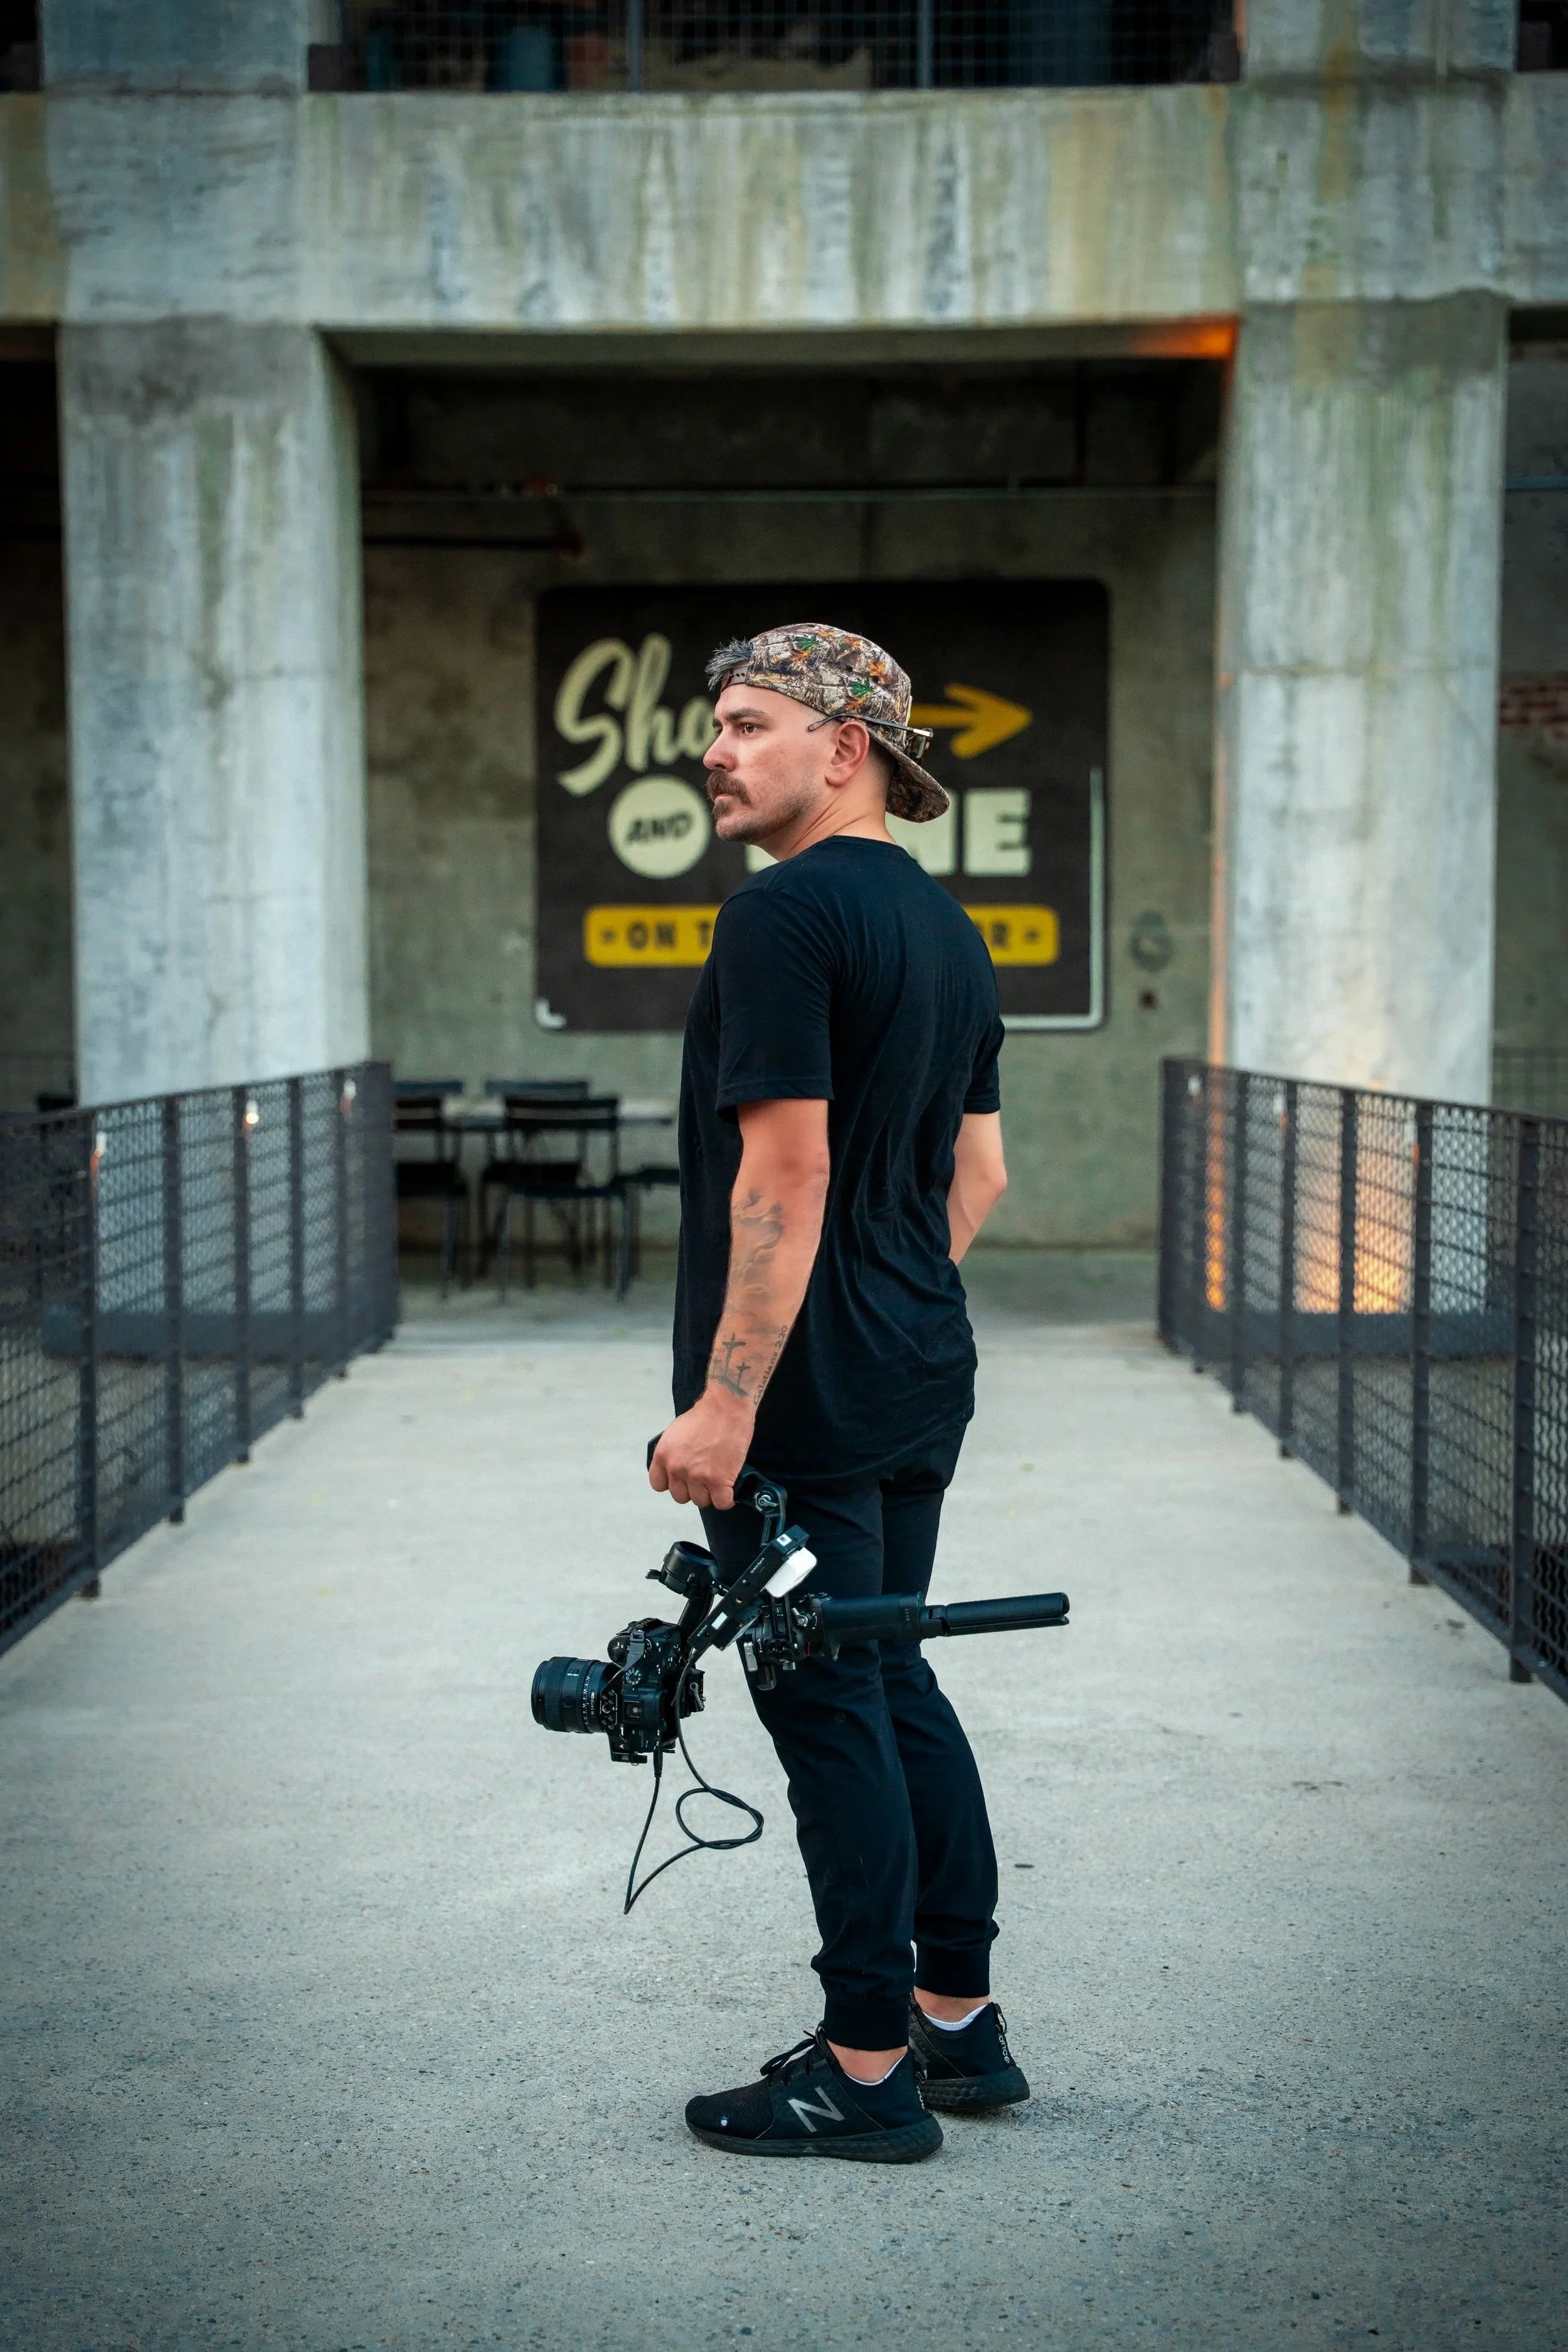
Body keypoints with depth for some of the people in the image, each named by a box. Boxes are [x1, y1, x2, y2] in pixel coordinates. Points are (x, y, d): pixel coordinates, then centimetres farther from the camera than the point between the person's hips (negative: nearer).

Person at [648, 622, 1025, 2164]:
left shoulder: (783, 915, -16)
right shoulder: (948, 926, 13)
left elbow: (784, 1178, -22)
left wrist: (727, 1401, -21)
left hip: (804, 1400, -9)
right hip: (924, 1381, 9)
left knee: (826, 1707, -2)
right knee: (893, 1680, 17)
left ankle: (869, 2074, 7)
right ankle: (958, 2018, 24)